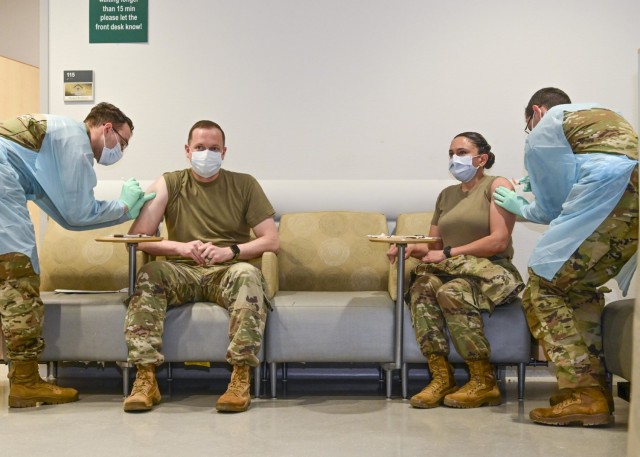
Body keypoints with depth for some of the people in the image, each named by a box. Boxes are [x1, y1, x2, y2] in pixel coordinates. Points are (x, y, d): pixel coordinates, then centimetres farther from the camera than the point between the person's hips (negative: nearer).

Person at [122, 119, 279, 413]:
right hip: (182, 271, 1)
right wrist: (180, 247, -16)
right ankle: (146, 379, -35)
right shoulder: (169, 184, 10)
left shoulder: (244, 185, 10)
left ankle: (240, 380, -39)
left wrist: (229, 251, -14)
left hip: (228, 270, -1)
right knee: (148, 275, -31)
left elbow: (272, 241, 3)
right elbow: (137, 237, 0)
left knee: (248, 274, -36)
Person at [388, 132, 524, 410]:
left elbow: (499, 241, -12)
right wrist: (410, 248, -7)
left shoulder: (496, 185, 2)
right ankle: (441, 377, -29)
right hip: (452, 272, 5)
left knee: (452, 291, -34)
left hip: (493, 272, -5)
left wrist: (448, 254, -16)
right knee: (421, 287, -27)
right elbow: (434, 246, 15)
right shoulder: (446, 195, 21)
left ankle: (484, 383, -25)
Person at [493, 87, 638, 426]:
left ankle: (582, 393, -8)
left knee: (543, 286, 2)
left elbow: (552, 209, 14)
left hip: (609, 201, -8)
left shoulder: (542, 132, 15)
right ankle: (595, 390, 15)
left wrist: (519, 207, 32)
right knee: (580, 286, 20)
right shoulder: (601, 113, 37)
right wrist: (540, 185, 54)